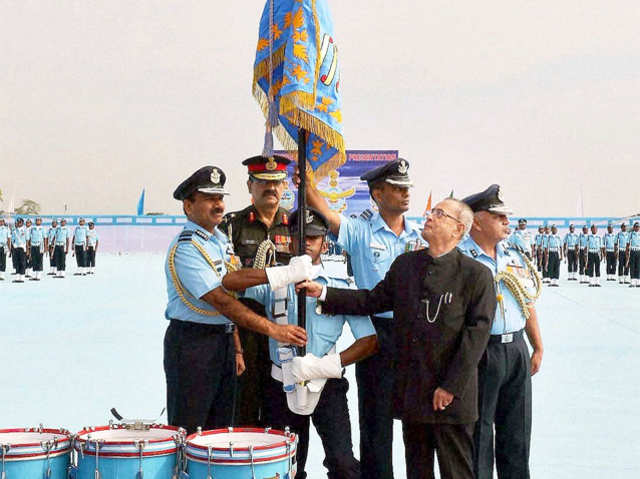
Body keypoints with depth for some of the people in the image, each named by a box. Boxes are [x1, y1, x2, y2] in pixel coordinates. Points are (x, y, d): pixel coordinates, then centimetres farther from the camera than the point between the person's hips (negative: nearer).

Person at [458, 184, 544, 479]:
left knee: (517, 429, 14)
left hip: (517, 351, 6)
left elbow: (528, 304, 19)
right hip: (480, 353, -6)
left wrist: (538, 348, 18)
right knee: (478, 431, 4)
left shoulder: (514, 258, 13)